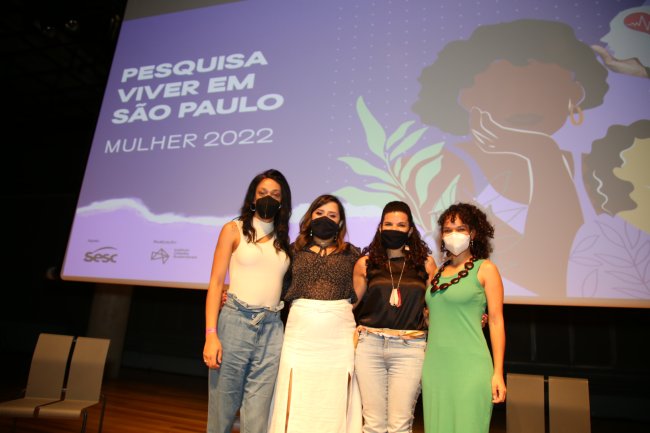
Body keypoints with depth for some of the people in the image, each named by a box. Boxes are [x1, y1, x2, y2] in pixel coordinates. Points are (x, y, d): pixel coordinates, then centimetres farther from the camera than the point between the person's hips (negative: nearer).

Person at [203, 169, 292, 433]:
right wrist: (211, 334, -9)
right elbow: (216, 282, -1)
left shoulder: (283, 239, 14)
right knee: (223, 407, 6)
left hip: (272, 328, 3)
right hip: (235, 321, -2)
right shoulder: (234, 230, 4)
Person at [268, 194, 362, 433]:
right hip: (300, 332, 0)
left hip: (339, 333, 0)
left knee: (334, 400, 6)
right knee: (296, 401, 4)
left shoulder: (352, 253, 8)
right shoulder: (294, 250, 8)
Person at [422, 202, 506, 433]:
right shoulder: (437, 272, 11)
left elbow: (496, 321, -4)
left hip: (469, 366, -4)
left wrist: (498, 373, -8)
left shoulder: (485, 269, -1)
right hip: (434, 365, 5)